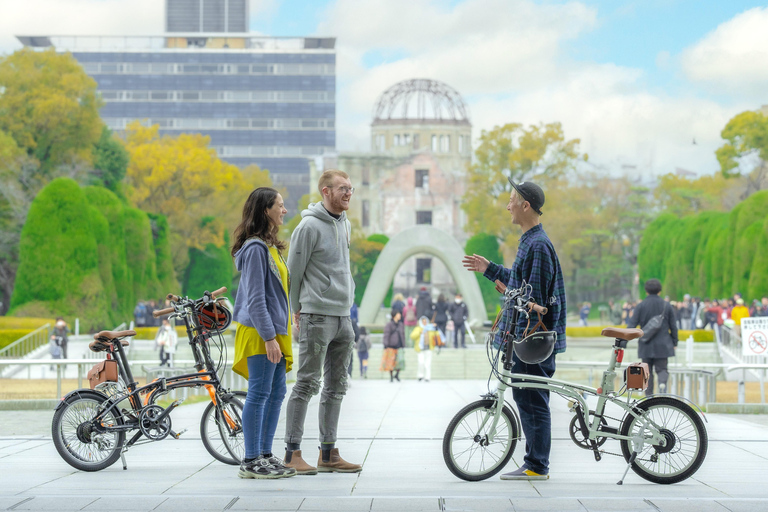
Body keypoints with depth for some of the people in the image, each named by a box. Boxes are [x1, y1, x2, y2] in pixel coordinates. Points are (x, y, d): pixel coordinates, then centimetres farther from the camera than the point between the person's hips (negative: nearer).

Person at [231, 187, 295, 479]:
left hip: (275, 331, 10)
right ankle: (251, 462, -3)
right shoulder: (255, 248, -14)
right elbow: (255, 298, -18)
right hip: (261, 334, -10)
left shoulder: (270, 246, 16)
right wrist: (269, 337, -21)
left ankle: (265, 455, 17)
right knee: (259, 395, -7)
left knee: (276, 394, 11)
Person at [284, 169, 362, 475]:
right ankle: (292, 453, -3)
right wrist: (297, 309, -1)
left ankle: (328, 454, 15)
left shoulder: (345, 225, 13)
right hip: (317, 316, -8)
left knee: (336, 387, 10)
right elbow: (293, 270, -7)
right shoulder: (310, 226, -12)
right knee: (307, 384, -7)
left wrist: (348, 297, 17)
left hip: (344, 316, 8)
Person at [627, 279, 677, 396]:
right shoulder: (667, 306, 1)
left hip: (646, 345, -1)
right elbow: (673, 326, 4)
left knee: (647, 371, 9)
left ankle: (649, 397, 7)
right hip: (662, 345, 1)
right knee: (662, 368, 8)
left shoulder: (641, 306, -3)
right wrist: (674, 343, 14)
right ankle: (663, 383, -23)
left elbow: (632, 324, -8)